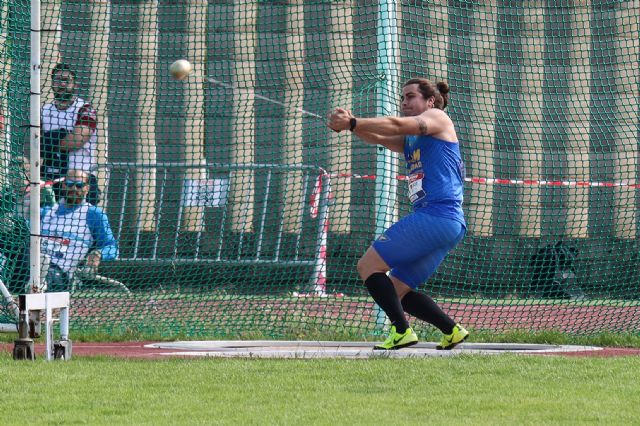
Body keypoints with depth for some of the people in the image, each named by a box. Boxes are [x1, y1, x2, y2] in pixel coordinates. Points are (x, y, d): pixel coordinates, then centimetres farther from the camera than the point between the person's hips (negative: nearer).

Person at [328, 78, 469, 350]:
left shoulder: (437, 117, 3)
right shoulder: (410, 141, 27)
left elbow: (397, 125, -12)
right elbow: (379, 139, 13)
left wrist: (352, 123, -17)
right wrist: (351, 125, -7)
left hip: (437, 214, -10)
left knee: (368, 266, -13)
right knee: (395, 290, 11)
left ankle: (402, 331, -22)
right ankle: (451, 331, 7)